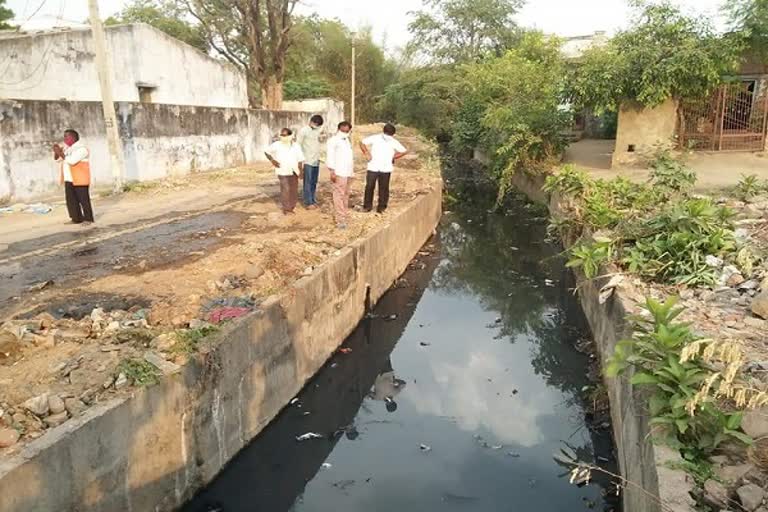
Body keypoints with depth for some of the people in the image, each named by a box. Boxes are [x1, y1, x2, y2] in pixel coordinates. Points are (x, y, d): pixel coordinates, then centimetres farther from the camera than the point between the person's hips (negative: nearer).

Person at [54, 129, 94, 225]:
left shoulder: (81, 148, -12)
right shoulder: (66, 148, 15)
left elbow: (72, 160, -22)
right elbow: (57, 159, 18)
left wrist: (61, 153, -18)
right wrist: (56, 152, -1)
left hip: (79, 179, -8)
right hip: (69, 179, 8)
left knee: (83, 199, -5)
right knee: (71, 200, 7)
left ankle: (88, 219, 1)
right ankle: (76, 219, 12)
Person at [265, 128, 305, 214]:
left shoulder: (296, 146, 1)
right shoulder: (276, 145, -4)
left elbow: (300, 160, 3)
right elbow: (267, 151, 9)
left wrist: (300, 171, -5)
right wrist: (272, 160, -4)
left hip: (294, 171, 3)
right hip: (283, 171, -3)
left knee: (294, 190, 7)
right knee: (285, 189, -11)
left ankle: (291, 208, 22)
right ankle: (285, 208, 1)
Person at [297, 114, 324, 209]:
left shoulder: (318, 131, 11)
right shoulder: (304, 130, -6)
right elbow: (298, 145, -7)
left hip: (316, 161, 6)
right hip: (307, 161, -6)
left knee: (314, 182, 9)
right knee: (308, 182, -3)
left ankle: (313, 200, 18)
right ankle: (308, 202, 2)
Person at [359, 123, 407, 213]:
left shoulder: (394, 142, 4)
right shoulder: (375, 138, 2)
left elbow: (404, 151, 8)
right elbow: (362, 142, 8)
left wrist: (393, 157, 3)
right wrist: (367, 153, -2)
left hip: (386, 169, 1)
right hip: (373, 167, 0)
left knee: (384, 188, 4)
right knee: (369, 186, -1)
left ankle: (381, 207, 13)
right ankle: (367, 206, 11)